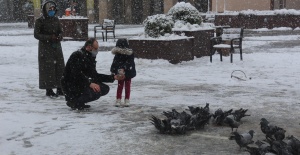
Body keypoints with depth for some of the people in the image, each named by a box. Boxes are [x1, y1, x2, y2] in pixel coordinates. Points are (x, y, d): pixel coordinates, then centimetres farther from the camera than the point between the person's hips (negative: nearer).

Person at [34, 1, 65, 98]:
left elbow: (60, 31, 15)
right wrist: (49, 38, -21)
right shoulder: (40, 21, -7)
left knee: (60, 67, 6)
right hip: (45, 48, -6)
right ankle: (49, 90, 4)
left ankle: (59, 88, 16)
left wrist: (60, 36, -9)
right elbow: (36, 34, -10)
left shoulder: (56, 20, 9)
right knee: (48, 68, -4)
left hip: (56, 47, 6)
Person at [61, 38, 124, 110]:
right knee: (96, 91, -27)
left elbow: (95, 75, 15)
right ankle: (74, 102, -10)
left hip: (82, 84, 10)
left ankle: (80, 102, 6)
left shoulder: (90, 57, 14)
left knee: (105, 89, 4)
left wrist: (113, 77, 9)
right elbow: (76, 74, -28)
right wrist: (90, 84, -35)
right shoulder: (77, 55, -15)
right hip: (71, 87, -10)